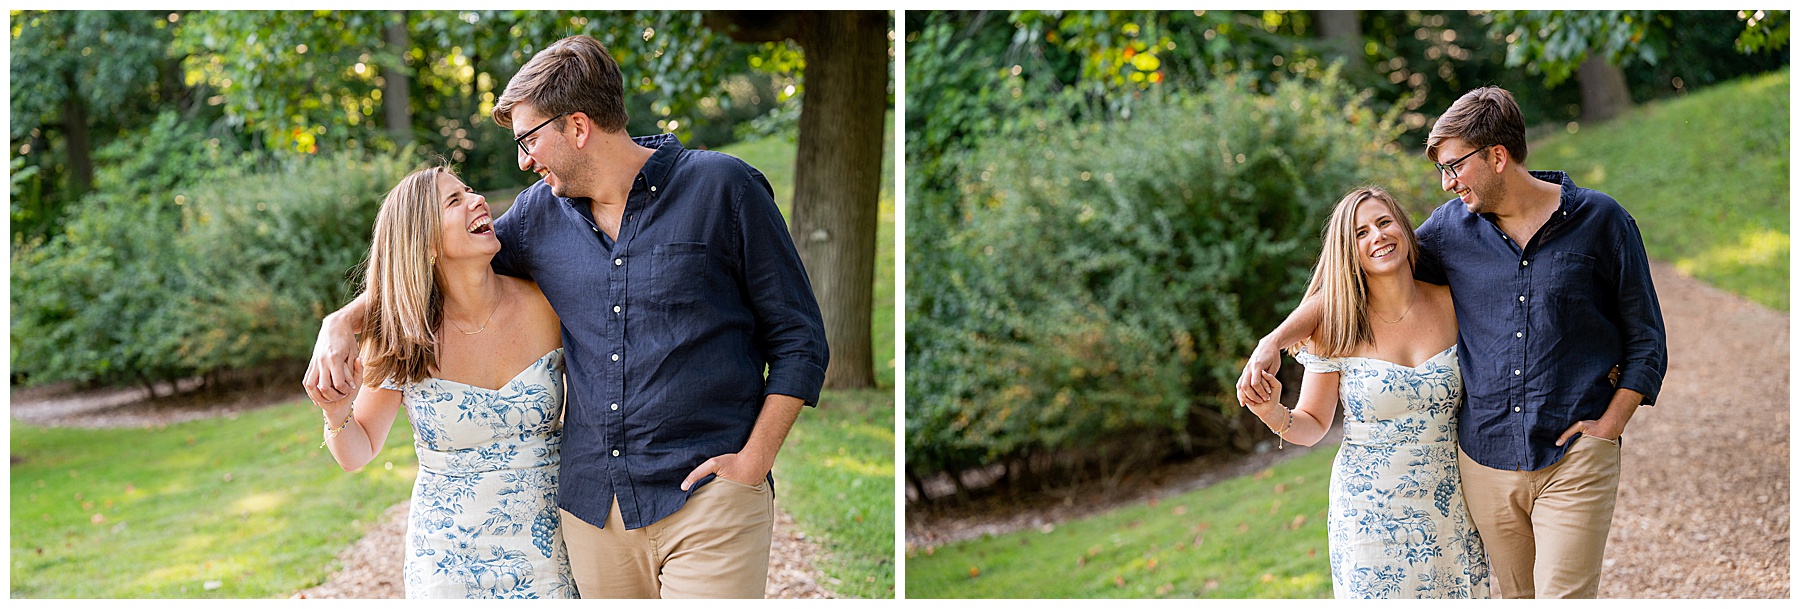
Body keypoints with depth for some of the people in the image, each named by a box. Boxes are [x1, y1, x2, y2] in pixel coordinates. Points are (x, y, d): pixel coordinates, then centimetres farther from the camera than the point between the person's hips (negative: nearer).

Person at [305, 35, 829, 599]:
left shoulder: (722, 188, -2)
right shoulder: (541, 213, 11)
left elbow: (798, 338, -1)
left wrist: (753, 462, -9)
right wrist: (343, 321, 8)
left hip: (706, 496, -5)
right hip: (592, 504, 5)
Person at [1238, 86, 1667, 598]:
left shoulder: (1600, 221, -2)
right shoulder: (1452, 228, 5)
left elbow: (1646, 339, 4)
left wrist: (1610, 425, -7)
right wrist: (1275, 341, 2)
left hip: (1573, 457, -3)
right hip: (1487, 456, 3)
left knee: (1565, 597, -11)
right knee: (1514, 596, 11)